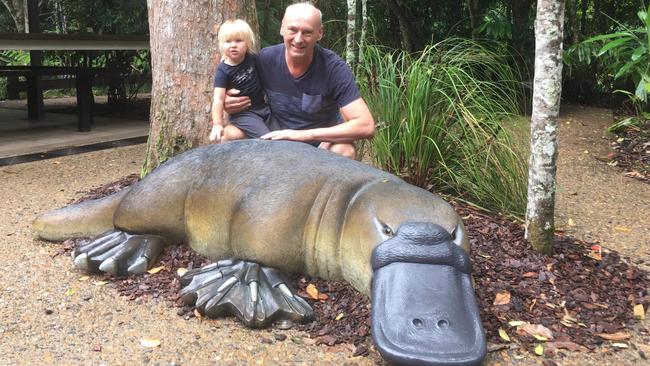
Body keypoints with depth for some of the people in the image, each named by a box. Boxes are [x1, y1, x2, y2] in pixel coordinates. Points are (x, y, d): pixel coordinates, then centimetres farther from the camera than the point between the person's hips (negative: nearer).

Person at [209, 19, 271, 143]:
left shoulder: (252, 59, -3)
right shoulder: (223, 70, -14)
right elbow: (218, 99, -21)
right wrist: (217, 124, -29)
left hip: (263, 107, 5)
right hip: (241, 113, -5)